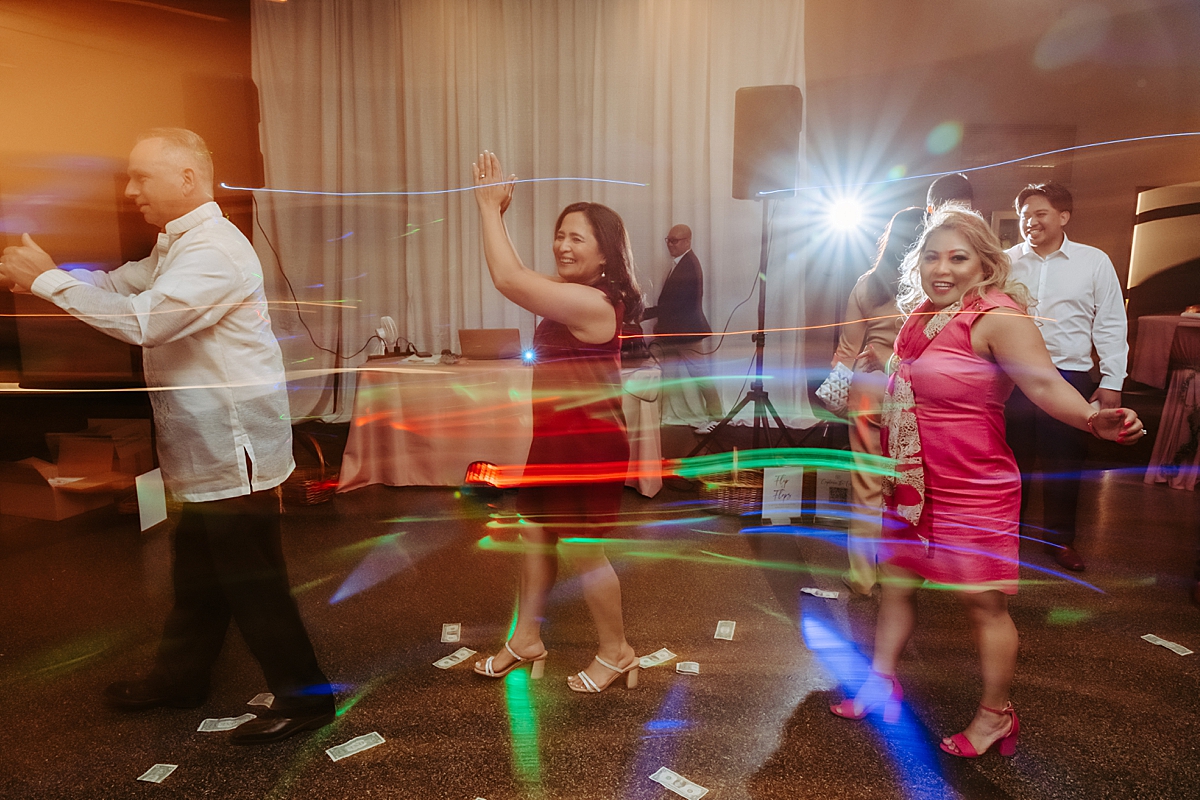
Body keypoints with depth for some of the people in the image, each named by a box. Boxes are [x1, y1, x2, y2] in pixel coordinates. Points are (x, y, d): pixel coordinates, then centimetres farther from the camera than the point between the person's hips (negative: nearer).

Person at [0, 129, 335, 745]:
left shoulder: (214, 250, -19)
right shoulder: (175, 246, 18)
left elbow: (144, 321, -28)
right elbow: (115, 285, 14)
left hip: (234, 444, -10)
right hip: (204, 443, 10)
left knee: (250, 579, -1)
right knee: (197, 571, 22)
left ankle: (303, 695, 14)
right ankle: (179, 678, 40)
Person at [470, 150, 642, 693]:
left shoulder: (593, 303, -23)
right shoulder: (574, 295, 9)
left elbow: (508, 279, -27)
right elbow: (517, 277, 16)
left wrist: (490, 207, -17)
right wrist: (496, 211, 9)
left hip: (587, 444, -10)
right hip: (555, 440, 10)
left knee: (582, 549, 2)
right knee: (536, 534, 17)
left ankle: (616, 653, 22)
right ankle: (526, 640, 32)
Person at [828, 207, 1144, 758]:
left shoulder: (998, 319, -15)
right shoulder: (921, 317, 7)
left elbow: (1045, 384, -30)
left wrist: (1093, 419, -47)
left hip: (973, 490, -8)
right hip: (912, 485, 8)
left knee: (983, 604, 5)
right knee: (895, 584, 17)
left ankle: (995, 715, 25)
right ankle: (881, 683, 35)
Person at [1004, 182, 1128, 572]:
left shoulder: (1094, 262, 3)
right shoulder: (1006, 261, 5)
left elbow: (1111, 325, 4)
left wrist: (1112, 382, 0)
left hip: (1070, 376, 0)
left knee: (1065, 463, 8)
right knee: (1012, 459, 8)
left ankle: (1060, 539, 26)